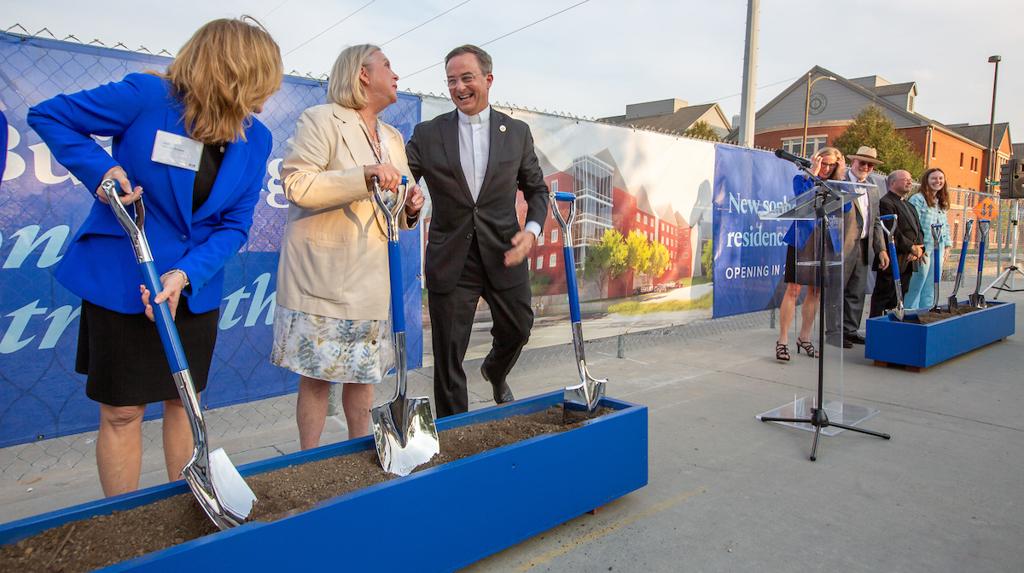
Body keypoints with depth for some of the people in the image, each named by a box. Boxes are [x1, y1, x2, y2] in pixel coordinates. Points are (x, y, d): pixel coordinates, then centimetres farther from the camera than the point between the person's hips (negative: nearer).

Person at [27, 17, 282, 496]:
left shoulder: (256, 139, -3)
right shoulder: (148, 96, -15)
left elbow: (234, 225, -5)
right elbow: (48, 116, -3)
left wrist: (186, 274, -19)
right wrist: (100, 169, -19)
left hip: (195, 288, 4)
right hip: (120, 281, -4)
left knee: (183, 400, 15)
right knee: (122, 411, 5)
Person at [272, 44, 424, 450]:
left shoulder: (393, 138, 18)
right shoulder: (320, 119, -3)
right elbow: (296, 185, -16)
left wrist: (410, 210, -1)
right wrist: (365, 175, -24)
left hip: (373, 277, 6)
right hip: (323, 275, -6)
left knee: (363, 372, 12)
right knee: (317, 374, -1)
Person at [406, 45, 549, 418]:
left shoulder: (517, 132, 5)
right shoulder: (427, 134, 1)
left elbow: (536, 189, 10)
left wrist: (532, 230, -7)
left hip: (504, 255, 2)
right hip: (450, 260, -1)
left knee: (517, 330, 17)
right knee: (448, 357, 4)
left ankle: (495, 373, 53)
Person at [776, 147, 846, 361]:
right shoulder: (802, 179, 4)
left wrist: (841, 179, -1)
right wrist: (813, 174, -10)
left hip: (825, 242, 5)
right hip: (802, 239, -5)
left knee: (815, 291, 8)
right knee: (794, 289, -8)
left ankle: (804, 337, 20)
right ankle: (783, 340, -5)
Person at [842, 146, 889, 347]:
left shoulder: (873, 189, 17)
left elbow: (875, 223, 19)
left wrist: (881, 249, 12)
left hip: (864, 247, 7)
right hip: (843, 246, -7)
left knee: (857, 293, 12)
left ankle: (850, 331, 21)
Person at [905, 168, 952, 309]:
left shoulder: (942, 203, 17)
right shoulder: (917, 199, -9)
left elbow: (946, 226, 22)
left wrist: (947, 246, 15)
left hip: (938, 250, 8)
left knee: (931, 291, 10)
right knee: (916, 288, -4)